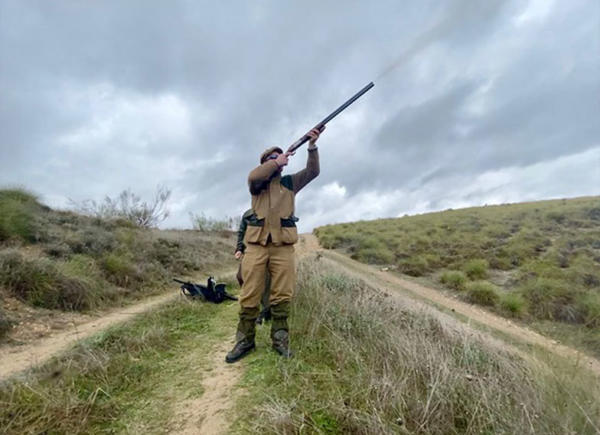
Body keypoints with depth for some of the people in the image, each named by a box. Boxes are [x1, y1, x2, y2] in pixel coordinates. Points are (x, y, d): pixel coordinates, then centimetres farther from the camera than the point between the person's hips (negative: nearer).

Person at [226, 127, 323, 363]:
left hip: (283, 246, 1)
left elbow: (312, 171, 5)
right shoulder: (257, 182, 12)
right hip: (256, 245, -1)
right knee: (249, 296, 2)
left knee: (282, 296, 3)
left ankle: (280, 340, 17)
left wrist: (312, 146, -8)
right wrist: (277, 161, -8)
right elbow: (253, 176, -13)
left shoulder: (289, 182, 16)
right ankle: (245, 340, 16)